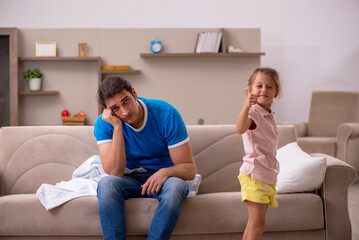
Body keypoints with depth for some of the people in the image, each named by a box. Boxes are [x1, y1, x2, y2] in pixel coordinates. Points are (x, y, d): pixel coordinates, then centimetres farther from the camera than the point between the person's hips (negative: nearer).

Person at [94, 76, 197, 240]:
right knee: (106, 184, -32)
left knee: (176, 186, -35)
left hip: (161, 178, -1)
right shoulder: (104, 124, -12)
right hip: (129, 180, 1)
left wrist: (166, 171, -36)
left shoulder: (166, 114, -17)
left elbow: (189, 169, -14)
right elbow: (115, 173, -23)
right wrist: (117, 127, -28)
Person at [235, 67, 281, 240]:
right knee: (257, 223, -12)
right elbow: (240, 129, -37)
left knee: (254, 223, 12)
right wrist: (246, 106, -51)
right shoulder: (253, 113, -12)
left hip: (268, 174, 9)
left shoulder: (269, 116, 15)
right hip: (254, 174, -9)